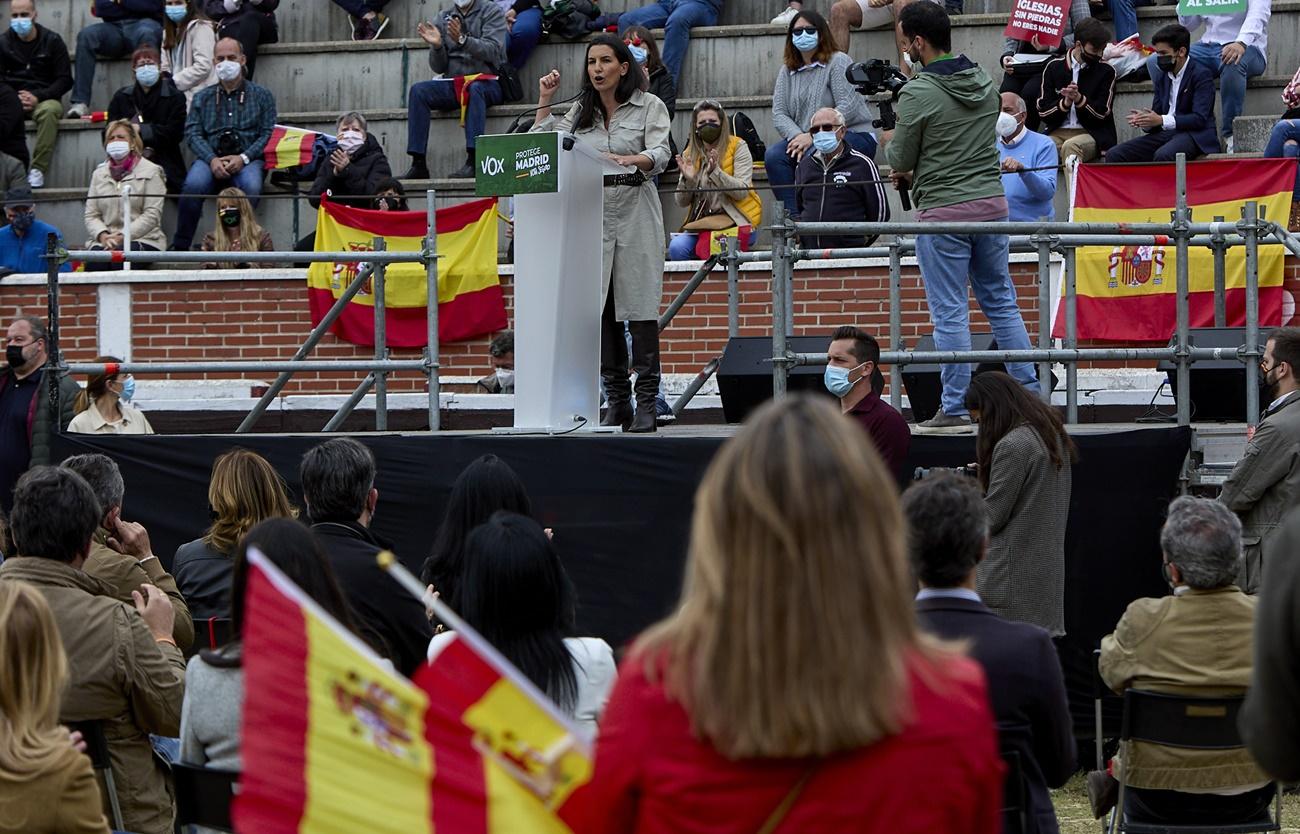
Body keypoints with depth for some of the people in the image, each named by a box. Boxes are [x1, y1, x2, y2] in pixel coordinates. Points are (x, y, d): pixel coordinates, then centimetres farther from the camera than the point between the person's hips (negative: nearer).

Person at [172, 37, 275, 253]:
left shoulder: (261, 95, 16)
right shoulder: (203, 98, 21)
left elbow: (268, 133, 5)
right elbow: (193, 133, 9)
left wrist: (243, 158, -11)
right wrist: (212, 159, -11)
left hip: (247, 160, -1)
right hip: (211, 158, 1)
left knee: (251, 186, -37)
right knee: (194, 184, -32)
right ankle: (180, 247, -24)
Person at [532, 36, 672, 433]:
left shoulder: (649, 107, 4)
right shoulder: (581, 111, 17)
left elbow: (659, 155, -10)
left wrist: (629, 160, -30)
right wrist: (544, 102, 6)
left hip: (635, 211, -4)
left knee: (638, 305, -8)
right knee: (600, 307, 0)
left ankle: (646, 403, -6)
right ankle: (616, 399, 6)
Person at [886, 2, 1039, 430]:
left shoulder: (918, 94, -15)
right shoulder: (984, 83, 8)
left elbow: (900, 161, -7)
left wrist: (890, 144, 16)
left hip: (944, 213, -6)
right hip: (992, 202, 6)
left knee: (950, 312, -1)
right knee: (1002, 302, 14)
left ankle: (956, 409, 2)